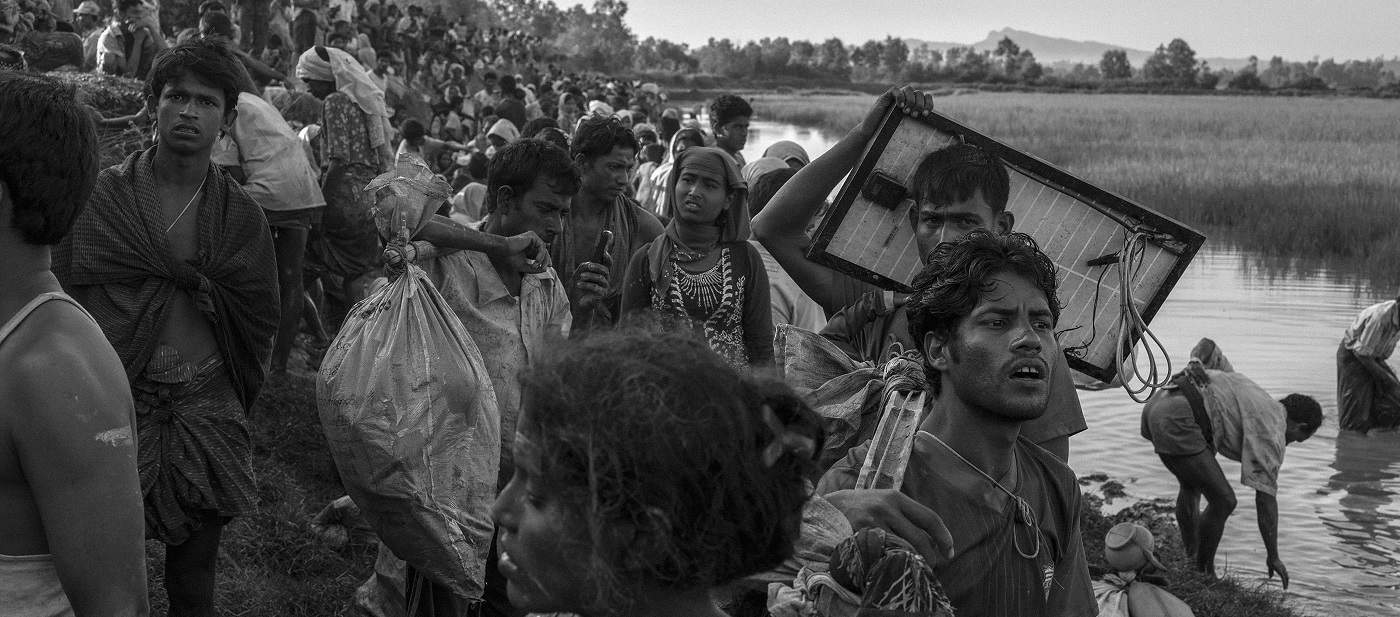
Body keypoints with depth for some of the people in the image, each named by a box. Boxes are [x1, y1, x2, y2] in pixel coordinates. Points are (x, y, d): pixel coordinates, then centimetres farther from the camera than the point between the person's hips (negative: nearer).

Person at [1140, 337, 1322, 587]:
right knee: (1223, 501, -1)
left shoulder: (1241, 383, 28)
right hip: (1176, 421, -9)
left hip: (1155, 405, 9)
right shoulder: (1273, 434, 4)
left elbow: (1207, 344, 27)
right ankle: (1203, 574, 11)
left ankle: (1190, 558, 34)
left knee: (1191, 485, 27)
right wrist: (1273, 557, 8)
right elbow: (1266, 498, 2)